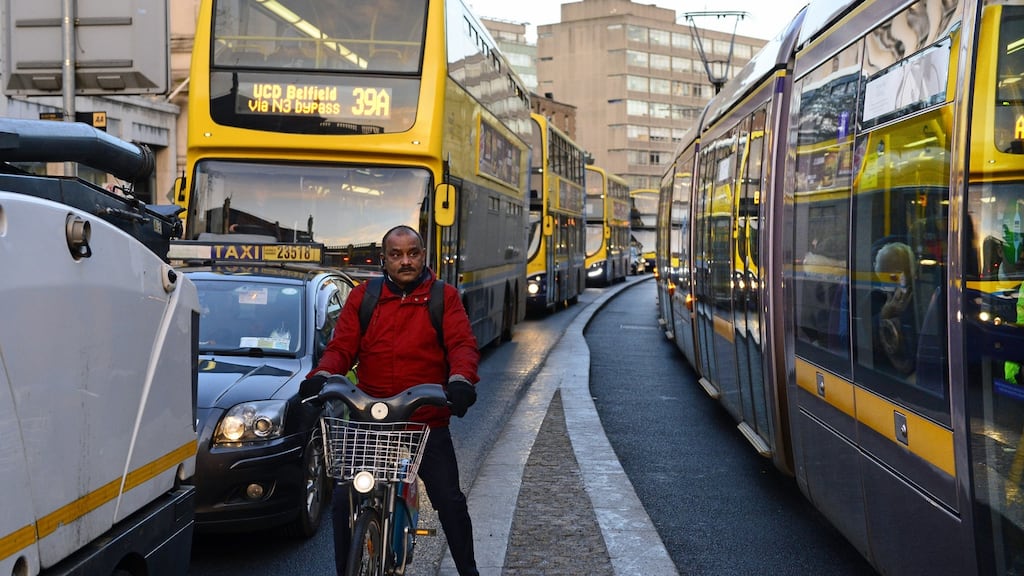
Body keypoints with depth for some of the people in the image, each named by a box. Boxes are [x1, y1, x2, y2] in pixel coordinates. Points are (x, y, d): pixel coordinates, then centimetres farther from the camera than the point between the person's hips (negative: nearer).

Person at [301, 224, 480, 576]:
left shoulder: (444, 297, 3)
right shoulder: (363, 297, 8)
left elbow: (463, 344, -8)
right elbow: (342, 346, 2)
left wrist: (460, 379, -29)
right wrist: (322, 375, -20)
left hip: (428, 424, -1)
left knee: (450, 502, 1)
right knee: (344, 501, -1)